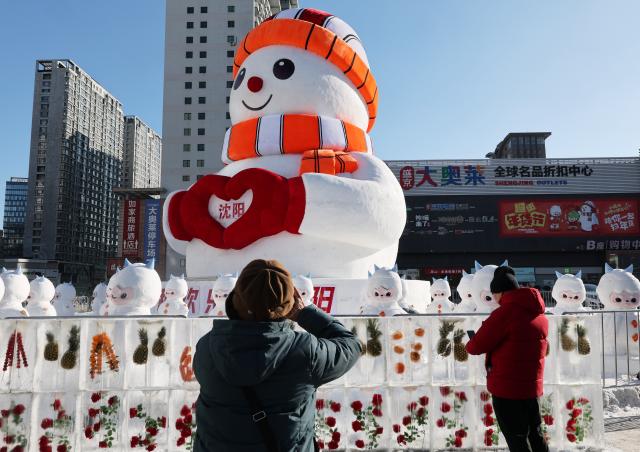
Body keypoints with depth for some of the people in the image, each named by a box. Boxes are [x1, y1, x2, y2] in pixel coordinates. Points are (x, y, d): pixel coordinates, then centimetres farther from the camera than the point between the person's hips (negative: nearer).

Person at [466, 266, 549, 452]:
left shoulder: (505, 312, -18)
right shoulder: (539, 315, 8)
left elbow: (477, 345, -14)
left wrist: (469, 345, 7)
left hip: (507, 387, -8)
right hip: (532, 386, 8)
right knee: (535, 435, 19)